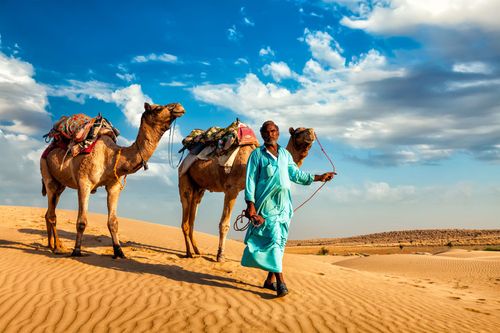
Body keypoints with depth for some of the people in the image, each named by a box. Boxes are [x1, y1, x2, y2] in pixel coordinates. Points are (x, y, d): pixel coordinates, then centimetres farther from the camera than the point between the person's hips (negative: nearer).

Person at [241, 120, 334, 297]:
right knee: (273, 238, -13)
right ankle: (280, 281, -16)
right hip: (267, 202, -5)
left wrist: (319, 177, 19)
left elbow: (296, 174, 22)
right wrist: (250, 204, -11)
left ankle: (270, 279, 11)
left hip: (284, 203, 5)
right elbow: (250, 180, -1)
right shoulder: (257, 154, 4)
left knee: (280, 240, 4)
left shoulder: (285, 154, 18)